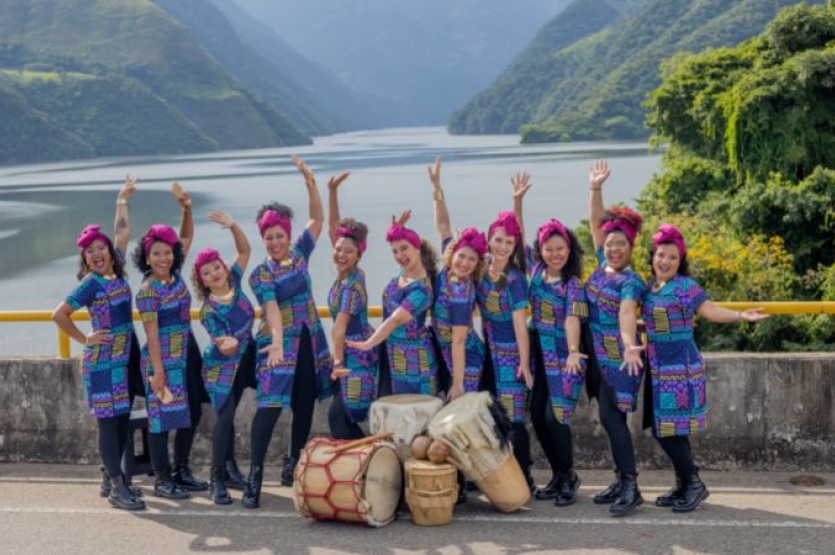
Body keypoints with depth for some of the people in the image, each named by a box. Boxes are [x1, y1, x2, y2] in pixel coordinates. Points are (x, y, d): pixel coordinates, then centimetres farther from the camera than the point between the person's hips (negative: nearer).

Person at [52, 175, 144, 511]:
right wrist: (85, 339, -6)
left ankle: (116, 479, 21)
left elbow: (122, 232, 20)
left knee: (122, 420, 10)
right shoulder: (91, 283, -12)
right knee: (108, 423, -3)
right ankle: (117, 489, -1)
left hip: (123, 359, 7)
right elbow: (59, 315, -13)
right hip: (102, 362, -7)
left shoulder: (117, 272, 6)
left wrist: (122, 200, 29)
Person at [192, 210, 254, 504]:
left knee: (227, 415, 15)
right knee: (225, 417, -12)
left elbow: (245, 250, -2)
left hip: (243, 361, 6)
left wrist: (233, 225, -19)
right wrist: (226, 344, -47)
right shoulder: (209, 309, -20)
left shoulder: (235, 284, -6)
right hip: (221, 368, -6)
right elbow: (223, 346, -23)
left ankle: (229, 466, 26)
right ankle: (217, 480, -9)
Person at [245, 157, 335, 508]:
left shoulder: (299, 255, 8)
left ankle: (293, 466, 23)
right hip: (279, 343, -5)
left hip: (310, 342, 5)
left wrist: (310, 182, -6)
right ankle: (255, 475, -12)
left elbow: (318, 218, 5)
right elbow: (272, 308, -20)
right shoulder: (261, 274, -4)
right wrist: (276, 343, -35)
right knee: (270, 406, -13)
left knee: (304, 407, 10)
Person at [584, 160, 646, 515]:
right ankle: (622, 480, 18)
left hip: (618, 357, -7)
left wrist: (630, 347, -47)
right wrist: (595, 189, -1)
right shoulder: (602, 263, 6)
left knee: (611, 417, -11)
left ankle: (631, 487, -7)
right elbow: (596, 223, 9)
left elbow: (627, 314, -30)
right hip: (598, 355, 7)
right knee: (611, 419, 10)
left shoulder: (631, 281, -13)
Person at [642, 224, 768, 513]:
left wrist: (739, 315, -40)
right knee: (660, 429, 10)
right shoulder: (649, 287, 10)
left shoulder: (685, 286, -12)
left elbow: (710, 310, -25)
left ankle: (694, 485, 9)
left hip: (680, 368, -7)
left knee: (670, 429, -6)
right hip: (657, 367, 7)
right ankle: (684, 484, 23)